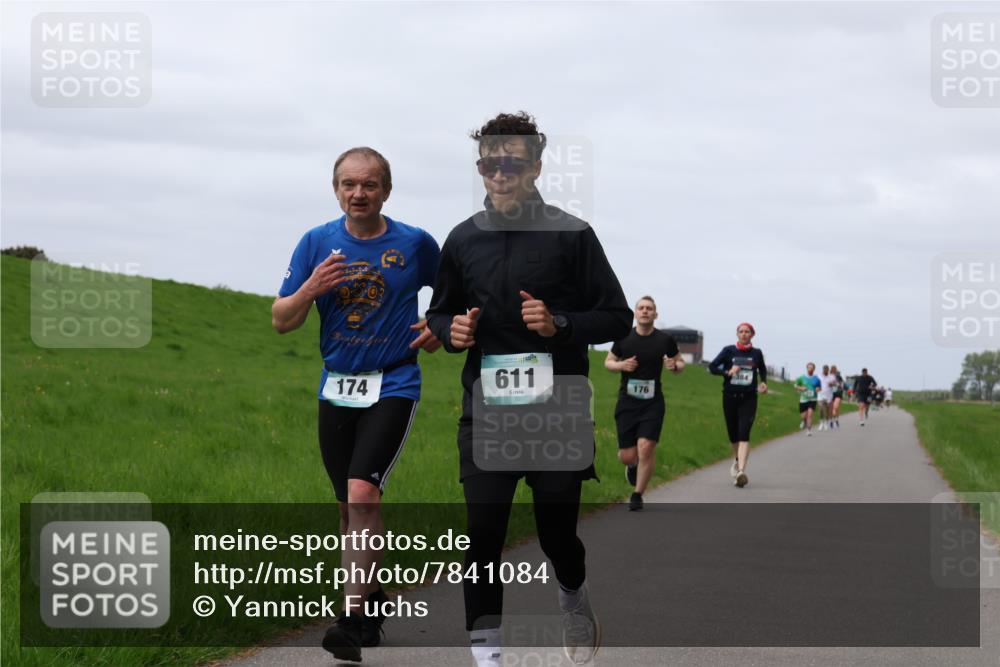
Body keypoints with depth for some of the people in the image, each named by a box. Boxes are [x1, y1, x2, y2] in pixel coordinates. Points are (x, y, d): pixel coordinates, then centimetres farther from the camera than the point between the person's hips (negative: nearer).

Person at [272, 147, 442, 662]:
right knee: (350, 505, 11)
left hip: (393, 385, -4)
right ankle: (371, 596, 30)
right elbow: (281, 321, 1)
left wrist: (439, 327, -3)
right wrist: (311, 288, -17)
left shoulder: (415, 244, -2)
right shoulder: (317, 243, 2)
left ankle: (353, 616, -18)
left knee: (363, 493, -19)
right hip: (336, 388, 4)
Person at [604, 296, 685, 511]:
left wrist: (674, 366, -11)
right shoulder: (624, 338, 1)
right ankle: (633, 466, 38)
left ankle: (637, 496, 2)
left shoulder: (665, 340, 0)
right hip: (627, 402, 1)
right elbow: (608, 361, 13)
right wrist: (621, 365, -9)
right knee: (626, 456, -1)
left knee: (646, 448, -15)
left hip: (653, 403, -1)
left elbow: (680, 362, 13)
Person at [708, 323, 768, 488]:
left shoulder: (756, 353, 5)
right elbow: (712, 367, -1)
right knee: (733, 434, 11)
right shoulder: (728, 351, 2)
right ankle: (737, 460, 41)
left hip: (748, 398, -1)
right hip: (730, 397, 1)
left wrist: (763, 383, 5)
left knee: (744, 434, -16)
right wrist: (728, 372, -16)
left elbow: (762, 370, 23)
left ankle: (741, 471, -28)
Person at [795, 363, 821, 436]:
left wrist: (818, 389, -6)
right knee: (803, 415, 5)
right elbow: (796, 386, 8)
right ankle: (804, 421, 41)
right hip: (803, 399, 1)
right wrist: (801, 388, -12)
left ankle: (809, 430, -13)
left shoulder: (816, 379, 3)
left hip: (812, 399, -1)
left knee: (810, 414, -18)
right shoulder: (801, 378, 1)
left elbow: (819, 388, 17)